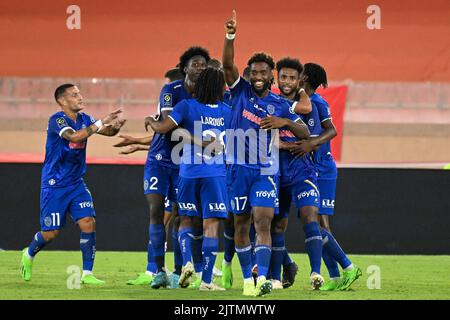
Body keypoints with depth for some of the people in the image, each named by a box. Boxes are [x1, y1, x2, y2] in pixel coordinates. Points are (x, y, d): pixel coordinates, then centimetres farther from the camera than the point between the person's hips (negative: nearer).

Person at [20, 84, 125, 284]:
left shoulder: (84, 119, 4)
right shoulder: (57, 120, -17)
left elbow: (108, 131, 2)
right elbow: (74, 136, -33)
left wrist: (115, 126, -22)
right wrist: (101, 122, -33)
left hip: (76, 184, 6)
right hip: (54, 185, -6)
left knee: (88, 223, -10)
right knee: (51, 232, 0)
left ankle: (87, 274, -5)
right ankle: (29, 255, 32)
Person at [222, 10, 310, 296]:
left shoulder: (280, 104, 5)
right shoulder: (241, 92, 3)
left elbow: (305, 132, 3)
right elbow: (227, 64, -12)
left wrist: (283, 121, -15)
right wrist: (230, 36, -27)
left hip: (265, 171, -1)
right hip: (239, 168, 1)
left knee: (263, 222, -14)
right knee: (241, 224, 6)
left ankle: (262, 278, -23)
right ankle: (247, 279, 15)